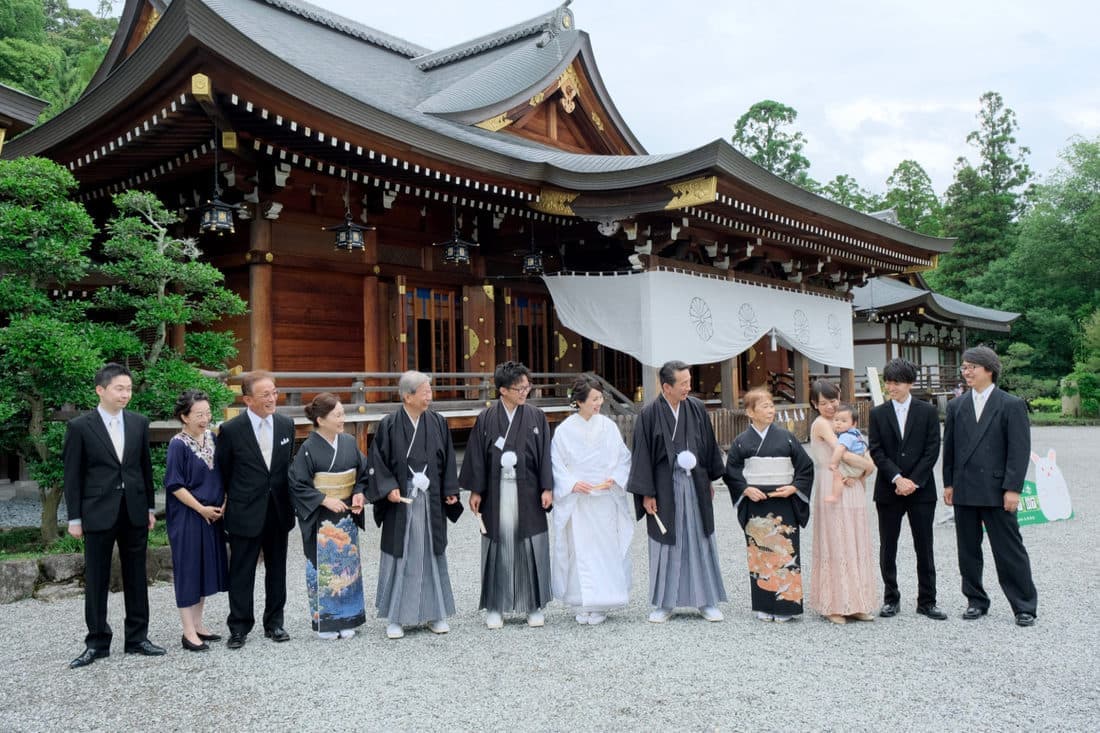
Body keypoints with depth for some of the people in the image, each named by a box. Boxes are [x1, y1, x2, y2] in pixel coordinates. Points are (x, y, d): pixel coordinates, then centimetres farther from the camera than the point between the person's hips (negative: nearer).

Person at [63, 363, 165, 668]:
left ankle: (137, 637, 20)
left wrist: (150, 507, 8)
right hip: (98, 514, -3)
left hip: (134, 513, 3)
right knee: (96, 580, 6)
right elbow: (72, 475, -3)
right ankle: (97, 642, 18)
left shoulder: (139, 423, 4)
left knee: (136, 577, 10)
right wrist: (74, 518, -5)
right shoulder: (80, 426, -5)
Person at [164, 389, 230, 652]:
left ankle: (197, 624, 26)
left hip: (212, 514, 6)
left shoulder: (212, 438, 4)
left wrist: (223, 504, 0)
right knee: (188, 569, 1)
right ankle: (189, 633, 9)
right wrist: (201, 509, -13)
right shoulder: (178, 444, -14)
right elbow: (174, 485, -14)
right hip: (187, 516, -6)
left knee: (207, 567, 12)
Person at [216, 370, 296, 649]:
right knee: (242, 572, 6)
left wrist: (288, 501, 10)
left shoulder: (286, 425, 3)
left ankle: (274, 622, 26)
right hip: (245, 512, -3)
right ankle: (239, 627, 18)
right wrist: (232, 500, 5)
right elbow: (222, 472, 1)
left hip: (278, 511, 4)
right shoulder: (231, 430, -9)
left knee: (276, 569, 13)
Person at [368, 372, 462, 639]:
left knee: (432, 554, 10)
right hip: (400, 500, -2)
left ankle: (434, 613, 21)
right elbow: (378, 460, -3)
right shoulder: (389, 425, -6)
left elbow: (448, 459, 7)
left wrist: (450, 491, 2)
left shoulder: (438, 422, 2)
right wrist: (389, 488, -14)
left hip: (431, 501, 3)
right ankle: (396, 617, 14)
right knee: (400, 555, 4)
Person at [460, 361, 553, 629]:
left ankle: (534, 606, 18)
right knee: (498, 546, 4)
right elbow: (477, 455, 3)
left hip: (528, 491, 1)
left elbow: (545, 455, 2)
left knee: (531, 546, 4)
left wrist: (547, 488, -3)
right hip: (496, 492, 0)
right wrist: (475, 491, 0)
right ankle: (495, 607, 16)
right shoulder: (486, 419, 0)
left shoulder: (536, 417, 1)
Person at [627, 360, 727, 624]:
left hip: (695, 484, 3)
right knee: (666, 544, 6)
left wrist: (709, 480, 12)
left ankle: (706, 601, 21)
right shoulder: (649, 414, -9)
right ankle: (664, 604, 19)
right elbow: (642, 454, -6)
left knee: (701, 541, 9)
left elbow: (708, 444, 10)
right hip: (665, 486, -2)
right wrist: (646, 493, -8)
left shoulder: (697, 408, 0)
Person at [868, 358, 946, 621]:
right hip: (888, 491, 1)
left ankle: (927, 601, 15)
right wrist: (897, 478, -13)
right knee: (887, 547, 6)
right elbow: (876, 452, -1)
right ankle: (891, 599, 18)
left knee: (924, 547, 5)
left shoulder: (927, 411, 2)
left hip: (921, 489, -1)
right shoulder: (878, 414, 4)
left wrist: (913, 481, -11)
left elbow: (932, 450, -3)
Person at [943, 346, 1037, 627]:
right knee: (968, 550, 11)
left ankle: (1025, 607, 13)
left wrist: (1012, 488, -13)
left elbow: (1020, 450, -7)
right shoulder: (956, 406, 10)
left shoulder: (1012, 405, -3)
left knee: (1010, 550, 1)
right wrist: (949, 483, 8)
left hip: (997, 491, -4)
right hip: (964, 491, 5)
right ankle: (976, 601, 23)